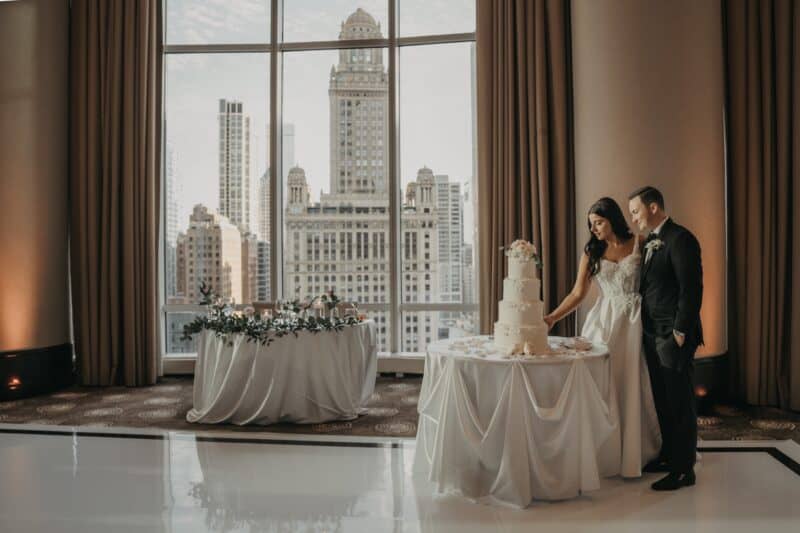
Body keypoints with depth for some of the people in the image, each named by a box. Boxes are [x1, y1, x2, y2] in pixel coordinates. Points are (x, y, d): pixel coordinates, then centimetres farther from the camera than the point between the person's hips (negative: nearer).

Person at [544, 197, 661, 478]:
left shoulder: (639, 244, 1)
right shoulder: (591, 252, 5)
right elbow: (578, 293, 0)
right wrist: (552, 318, -8)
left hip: (634, 321, -1)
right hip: (605, 320, 2)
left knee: (632, 386, 3)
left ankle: (633, 452, 19)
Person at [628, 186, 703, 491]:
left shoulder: (680, 239, -13)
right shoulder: (650, 242, 13)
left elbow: (691, 289, -17)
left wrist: (681, 332, -17)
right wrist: (645, 327, 9)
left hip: (674, 336, -8)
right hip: (653, 334, 8)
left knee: (679, 402, 1)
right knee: (662, 400, 16)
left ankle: (683, 469, 12)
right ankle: (668, 455, 29)